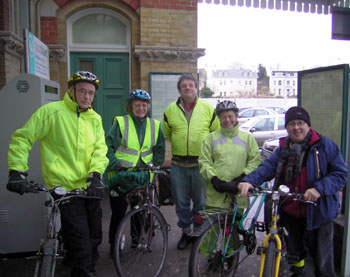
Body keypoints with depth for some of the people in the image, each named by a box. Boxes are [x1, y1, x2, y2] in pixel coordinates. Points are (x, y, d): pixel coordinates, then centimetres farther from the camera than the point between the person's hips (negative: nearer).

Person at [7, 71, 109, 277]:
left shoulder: (95, 119, 7)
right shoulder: (51, 111, -9)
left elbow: (100, 149, -1)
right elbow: (22, 139, -6)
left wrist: (96, 175, -17)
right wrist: (17, 171, -14)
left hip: (89, 188, 6)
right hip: (65, 188, -6)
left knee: (95, 236, 20)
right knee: (81, 244, -4)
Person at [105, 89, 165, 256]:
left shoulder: (155, 125, 7)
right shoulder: (120, 123, -4)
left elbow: (160, 150, 14)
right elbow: (108, 147, -6)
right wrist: (116, 164, -17)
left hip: (143, 177, 3)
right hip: (121, 176, -3)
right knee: (118, 212, 3)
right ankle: (114, 246, 22)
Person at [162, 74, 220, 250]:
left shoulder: (207, 108, 2)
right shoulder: (170, 110, 5)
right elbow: (165, 134, 17)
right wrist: (177, 145, 12)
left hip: (201, 164, -1)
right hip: (178, 164, 2)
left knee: (200, 202, 8)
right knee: (181, 202, 11)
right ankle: (186, 232, 29)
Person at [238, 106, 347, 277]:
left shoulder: (325, 145, -7)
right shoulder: (283, 148, 6)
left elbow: (340, 173, -9)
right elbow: (268, 167, -7)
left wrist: (319, 188, -25)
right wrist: (249, 180, -25)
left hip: (317, 213, -4)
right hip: (290, 213, 4)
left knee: (322, 260, 7)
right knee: (295, 255, 21)